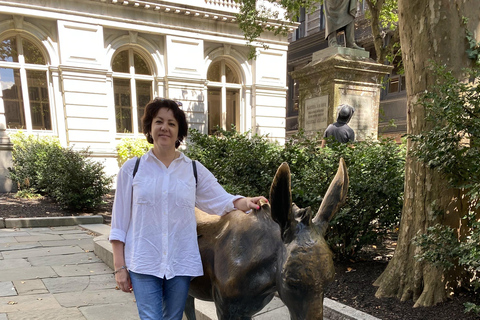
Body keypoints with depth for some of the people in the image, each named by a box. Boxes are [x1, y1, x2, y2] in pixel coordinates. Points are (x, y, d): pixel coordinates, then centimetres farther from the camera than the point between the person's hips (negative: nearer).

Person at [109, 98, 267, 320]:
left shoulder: (194, 169, 3)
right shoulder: (132, 169, 0)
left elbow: (221, 200, 0)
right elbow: (120, 221, 1)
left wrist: (247, 202, -22)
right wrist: (119, 266, -1)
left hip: (181, 263, 2)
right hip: (143, 264, -1)